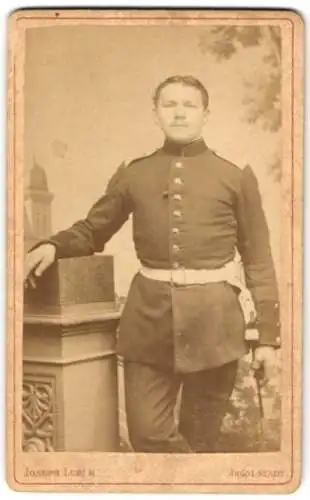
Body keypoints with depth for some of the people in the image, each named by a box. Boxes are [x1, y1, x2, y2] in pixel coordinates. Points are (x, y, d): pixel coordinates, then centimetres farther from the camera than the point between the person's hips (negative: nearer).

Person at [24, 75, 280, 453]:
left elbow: (258, 260, 5)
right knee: (147, 433, -4)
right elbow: (92, 230, 17)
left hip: (213, 319, -1)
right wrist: (52, 245, -6)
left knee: (200, 438, 8)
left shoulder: (236, 177, 4)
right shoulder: (133, 174, 9)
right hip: (150, 316, 2)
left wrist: (268, 335, 1)